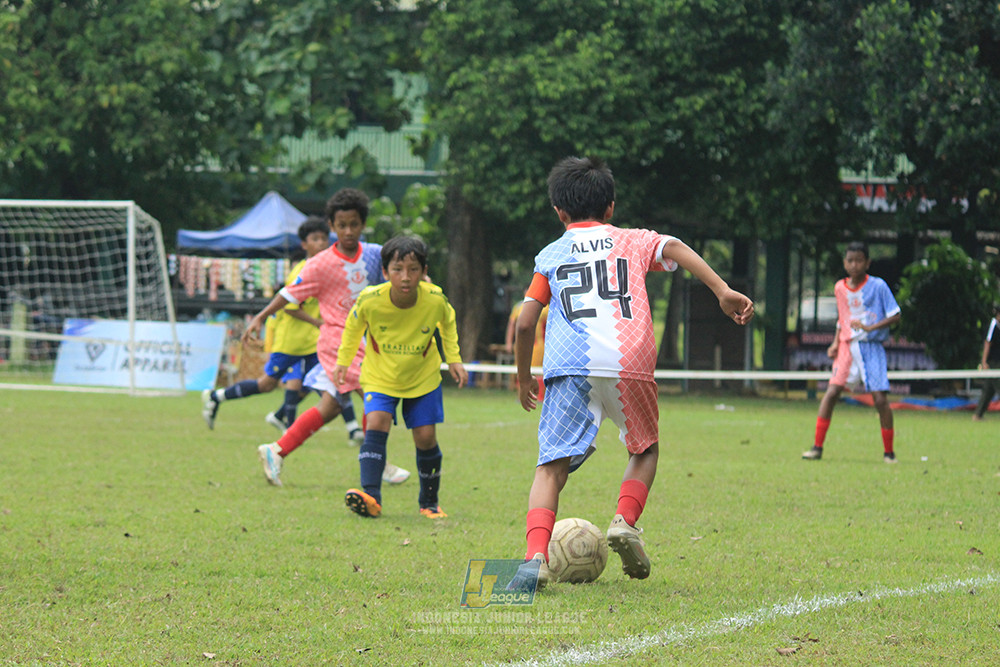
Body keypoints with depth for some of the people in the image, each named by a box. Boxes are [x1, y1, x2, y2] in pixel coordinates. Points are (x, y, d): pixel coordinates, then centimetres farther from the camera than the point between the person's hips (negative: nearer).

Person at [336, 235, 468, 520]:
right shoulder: (370, 300, -26)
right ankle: (371, 497, -29)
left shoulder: (435, 300, -24)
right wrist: (343, 362, 6)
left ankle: (429, 503, 19)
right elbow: (353, 327, -2)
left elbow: (448, 322, 2)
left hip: (423, 378, 1)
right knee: (376, 424, -22)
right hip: (380, 376, -1)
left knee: (425, 438, -1)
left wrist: (454, 359, -1)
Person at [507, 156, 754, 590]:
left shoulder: (550, 255, 23)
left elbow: (525, 324, 18)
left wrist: (523, 378, 32)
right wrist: (723, 291, -7)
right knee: (646, 448, 26)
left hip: (569, 367, 0)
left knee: (551, 468, -2)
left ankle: (536, 556, -24)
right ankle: (625, 521, 3)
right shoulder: (633, 241, 23)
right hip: (630, 364, 0)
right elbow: (675, 249, 3)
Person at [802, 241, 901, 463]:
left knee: (880, 399, -9)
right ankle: (817, 448, -7)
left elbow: (895, 316, -5)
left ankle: (888, 452, 6)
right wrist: (836, 343, 8)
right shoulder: (840, 288, 9)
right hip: (847, 346, 3)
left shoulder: (878, 286, -4)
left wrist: (870, 327, -18)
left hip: (872, 347, -3)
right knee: (831, 392, -11)